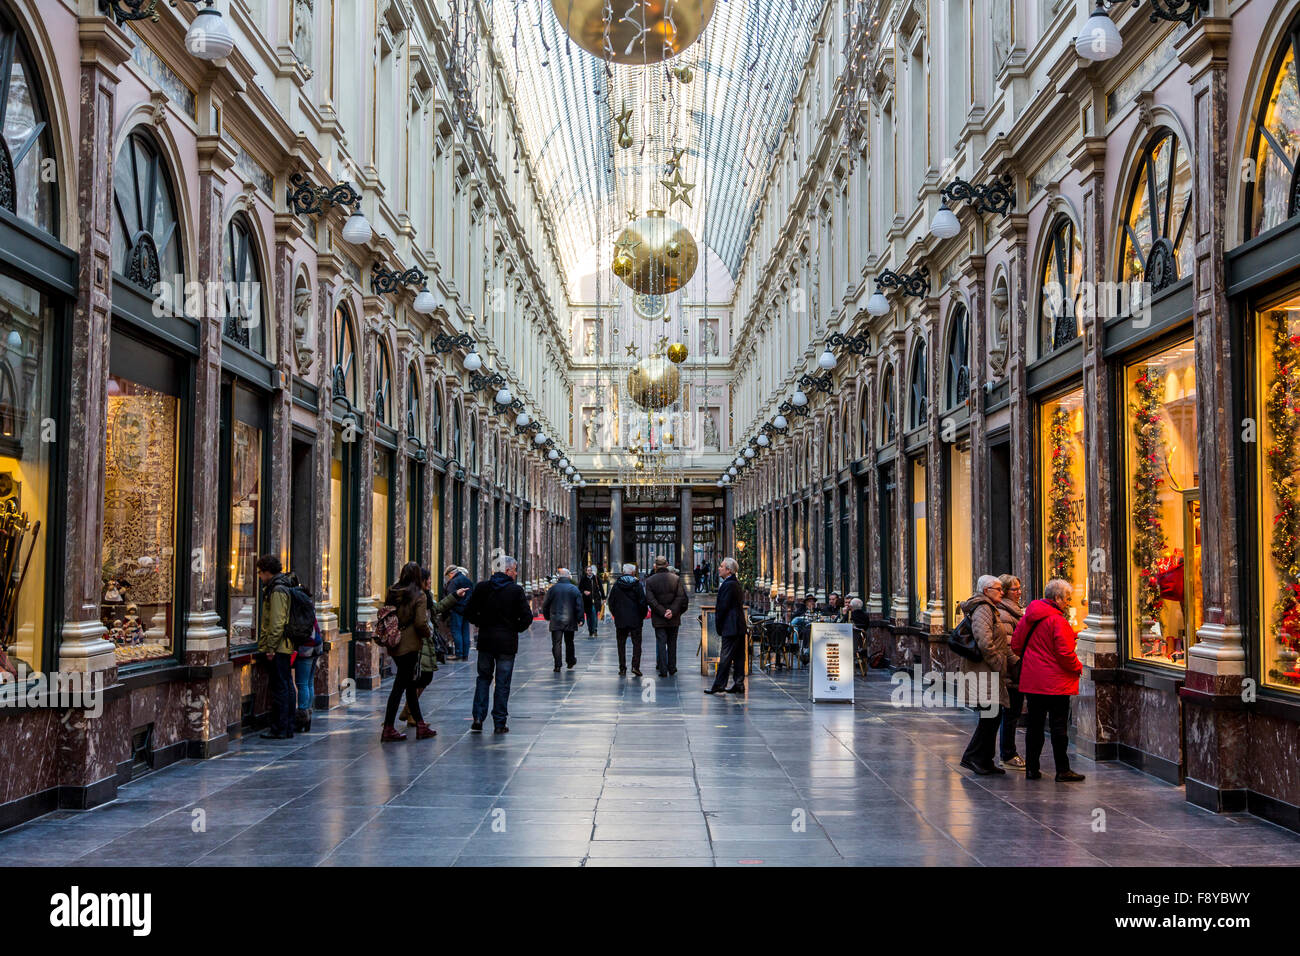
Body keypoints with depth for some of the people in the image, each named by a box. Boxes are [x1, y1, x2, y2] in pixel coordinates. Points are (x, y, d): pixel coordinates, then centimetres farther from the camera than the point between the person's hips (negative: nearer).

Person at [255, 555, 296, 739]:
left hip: (278, 648, -10)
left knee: (279, 688, -6)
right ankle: (288, 727, 17)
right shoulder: (285, 587, 17)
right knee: (286, 686, 12)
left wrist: (271, 648, -19)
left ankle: (280, 729, -4)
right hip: (286, 647, 10)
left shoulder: (277, 590, -14)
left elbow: (277, 622, -20)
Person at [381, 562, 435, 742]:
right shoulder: (418, 595, -12)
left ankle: (420, 725, 23)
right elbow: (420, 623, -17)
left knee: (410, 684, 15)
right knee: (400, 685, -2)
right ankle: (388, 729, -1)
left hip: (394, 645, 7)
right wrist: (427, 633, 1)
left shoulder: (392, 593, 5)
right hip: (410, 646, -6)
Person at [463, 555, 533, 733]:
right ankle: (499, 723, 6)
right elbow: (527, 617, -12)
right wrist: (516, 629, 5)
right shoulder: (516, 591, -8)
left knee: (483, 678, 17)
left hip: (485, 640, 3)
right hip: (507, 642, -3)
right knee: (502, 683, 5)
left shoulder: (481, 587, 0)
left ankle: (478, 717, 7)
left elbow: (469, 612, 0)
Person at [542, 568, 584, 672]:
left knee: (556, 643, 0)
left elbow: (546, 605, 5)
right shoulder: (574, 589, -2)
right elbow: (579, 606, -4)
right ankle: (570, 663, 25)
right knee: (569, 642, 16)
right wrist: (580, 619, 2)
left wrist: (547, 616, 19)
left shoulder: (553, 588, -2)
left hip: (556, 621, -1)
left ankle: (558, 665, -7)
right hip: (570, 621, 1)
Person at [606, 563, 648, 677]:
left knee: (621, 644, 9)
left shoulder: (616, 585, 1)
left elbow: (611, 602, 5)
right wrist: (642, 616, 6)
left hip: (620, 620, 2)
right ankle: (635, 666, -8)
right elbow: (643, 602, -7)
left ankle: (622, 668, 7)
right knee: (637, 643, 4)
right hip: (635, 620, -2)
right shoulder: (637, 584, -6)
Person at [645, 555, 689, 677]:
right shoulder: (676, 578, -2)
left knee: (661, 642, 3)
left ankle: (663, 669, -1)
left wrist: (662, 612, -12)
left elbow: (650, 600, -12)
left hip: (658, 618, -1)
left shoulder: (650, 581, -5)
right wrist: (672, 611, -13)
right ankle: (672, 668, 18)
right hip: (674, 618, 1)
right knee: (672, 643, 13)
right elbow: (681, 597, -10)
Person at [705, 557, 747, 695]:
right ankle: (739, 684, 14)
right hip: (739, 626, 10)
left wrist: (718, 626, -7)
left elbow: (723, 607, -18)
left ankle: (719, 685, -4)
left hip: (730, 627, -10)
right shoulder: (736, 583, 15)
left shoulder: (728, 585, -16)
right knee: (738, 656, 10)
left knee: (726, 657, -6)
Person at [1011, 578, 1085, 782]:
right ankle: (1062, 771, 3)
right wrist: (1078, 667, -1)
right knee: (1058, 725, -1)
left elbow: (1016, 644, 12)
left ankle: (1031, 768, 14)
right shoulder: (1057, 620, -15)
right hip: (1055, 683, -7)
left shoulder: (1029, 616, 7)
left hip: (1031, 679, 7)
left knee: (1034, 724, 11)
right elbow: (1064, 652, -19)